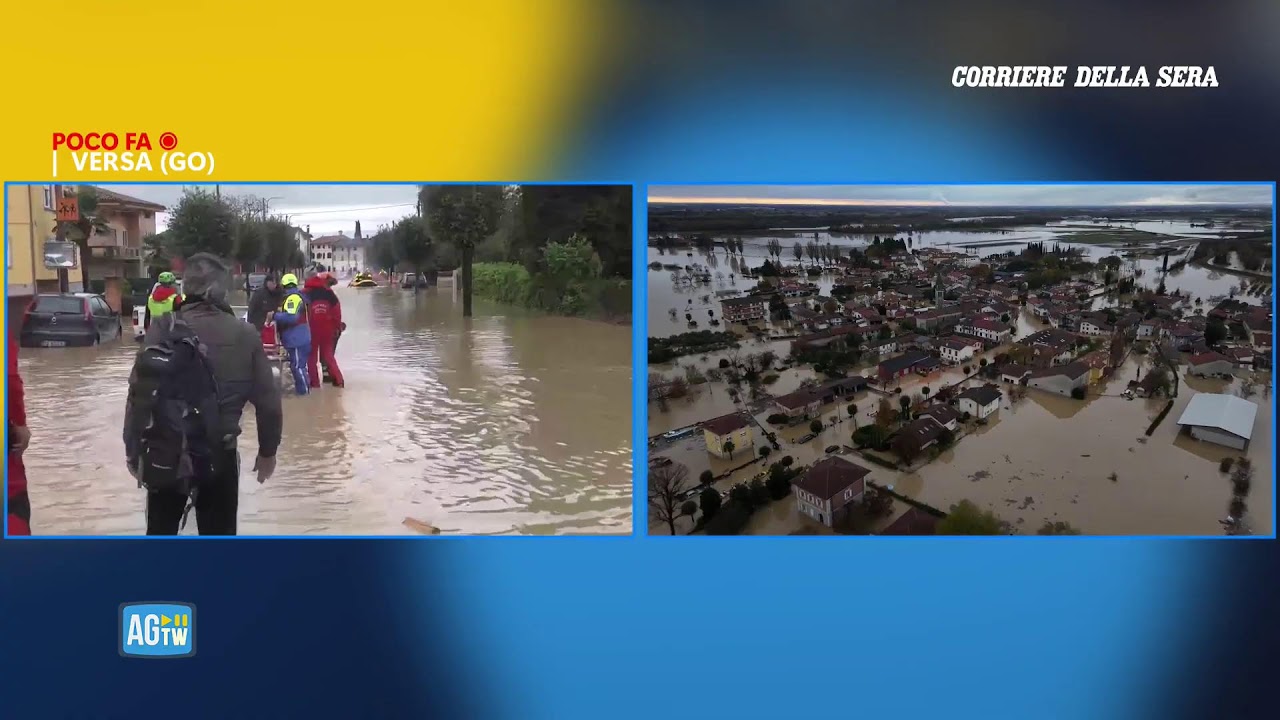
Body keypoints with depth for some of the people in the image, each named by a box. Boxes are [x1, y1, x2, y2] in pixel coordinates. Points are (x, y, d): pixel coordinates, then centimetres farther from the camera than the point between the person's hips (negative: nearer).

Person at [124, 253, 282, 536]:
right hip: (218, 455, -1)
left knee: (160, 534, 19)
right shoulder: (244, 335, -4)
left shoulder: (163, 330, -6)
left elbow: (139, 393, -8)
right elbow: (267, 400, -2)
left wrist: (133, 449, 3)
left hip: (164, 454, 1)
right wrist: (267, 450, 11)